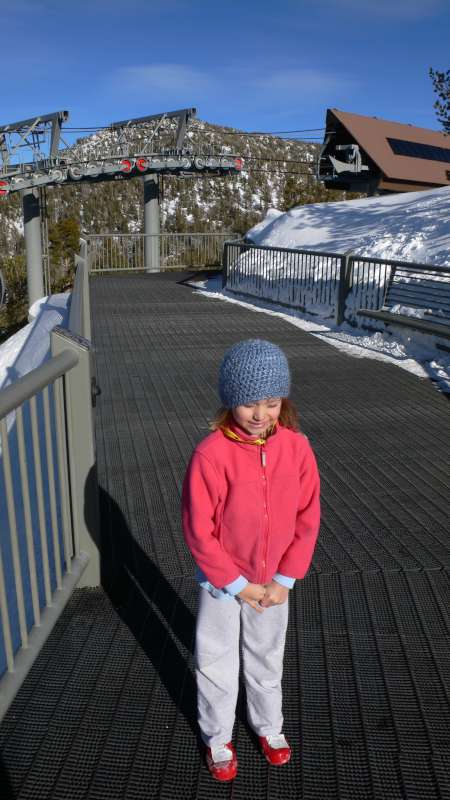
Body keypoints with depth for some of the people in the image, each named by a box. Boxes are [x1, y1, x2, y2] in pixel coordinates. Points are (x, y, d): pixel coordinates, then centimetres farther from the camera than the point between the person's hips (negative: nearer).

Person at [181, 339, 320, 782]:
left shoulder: (297, 447, -15)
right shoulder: (211, 453, -26)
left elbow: (307, 518, -7)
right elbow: (198, 530, -19)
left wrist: (284, 579, -9)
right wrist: (237, 584, -14)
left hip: (273, 582, 3)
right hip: (222, 582, -3)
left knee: (267, 657, 25)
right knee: (216, 661, 18)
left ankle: (268, 725, 51)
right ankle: (218, 737, 44)